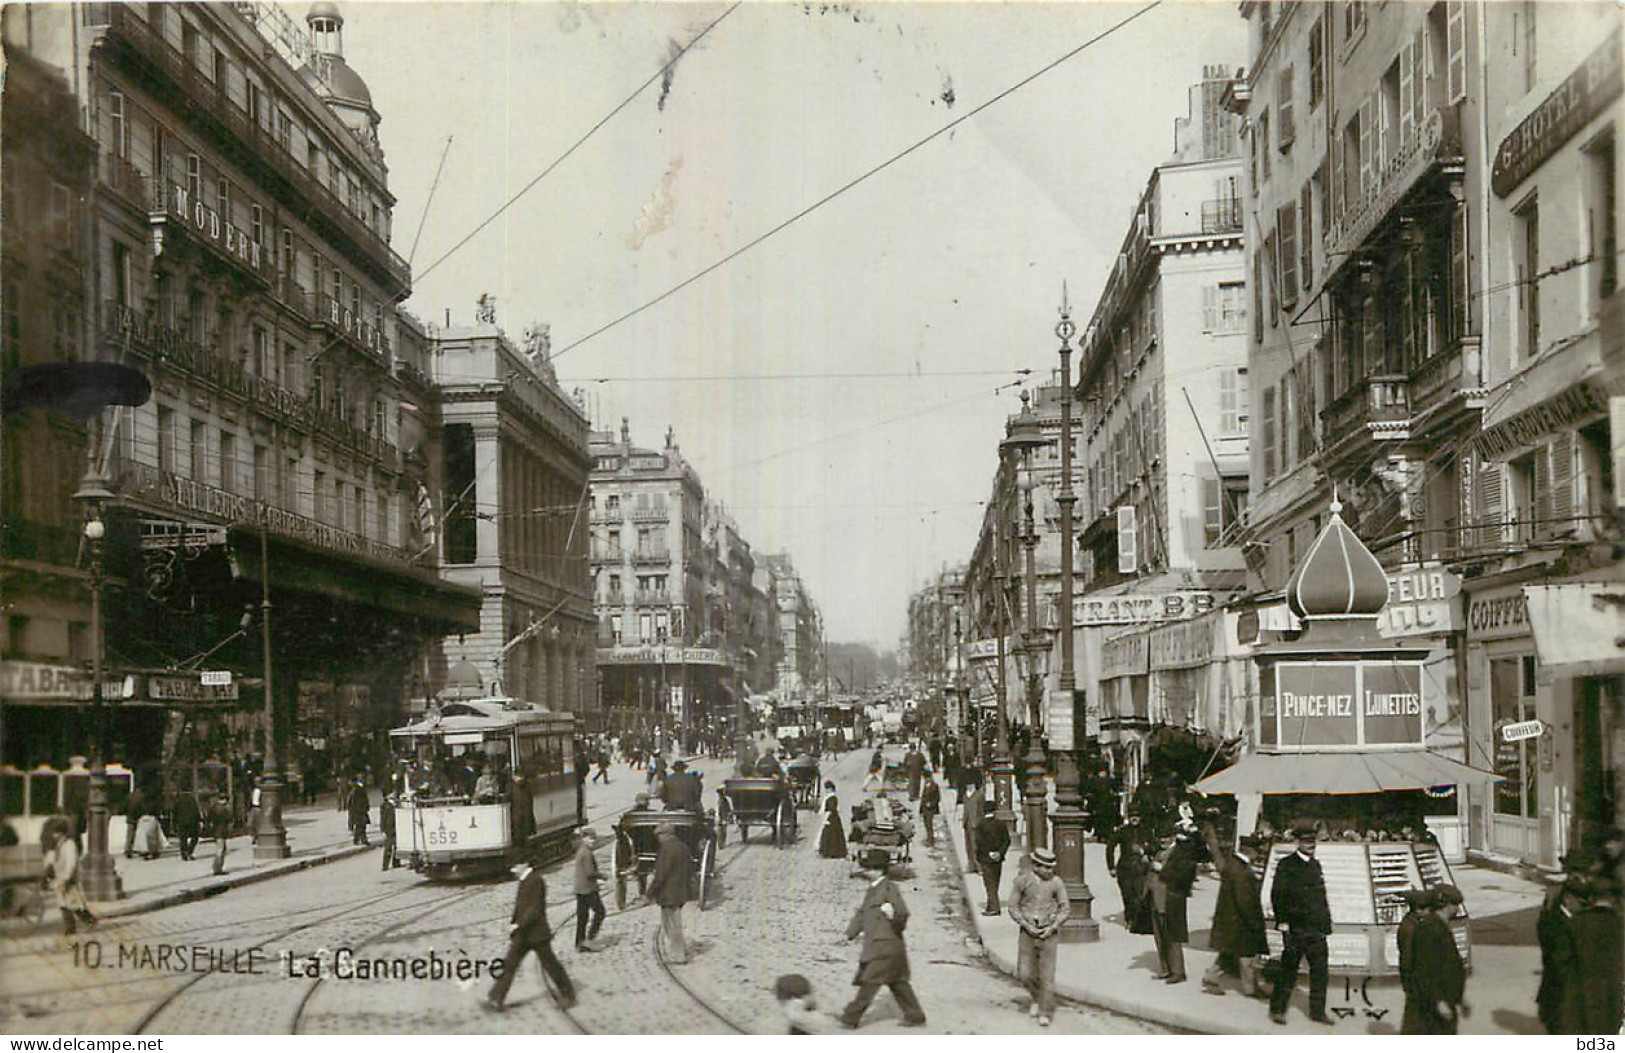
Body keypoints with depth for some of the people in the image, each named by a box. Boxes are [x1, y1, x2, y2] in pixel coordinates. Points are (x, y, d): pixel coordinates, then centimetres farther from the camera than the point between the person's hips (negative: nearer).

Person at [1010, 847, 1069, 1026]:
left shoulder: (1056, 883, -3)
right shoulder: (1022, 880, -3)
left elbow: (1065, 909, 3)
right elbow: (1013, 907, 2)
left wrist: (1053, 927, -8)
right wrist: (1026, 925, -9)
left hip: (1048, 933, -1)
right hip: (1027, 932, 1)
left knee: (1047, 975, -3)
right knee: (1025, 974, 2)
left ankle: (1045, 1013, 7)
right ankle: (1037, 999, 30)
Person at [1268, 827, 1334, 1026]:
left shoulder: (1316, 865, 15)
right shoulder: (1286, 865, -5)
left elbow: (1321, 896, 20)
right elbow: (1277, 895, -9)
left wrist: (1326, 923, 13)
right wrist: (1283, 923, -14)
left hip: (1316, 928, 6)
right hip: (1296, 928, -6)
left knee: (1320, 971, 6)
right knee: (1288, 970, 1)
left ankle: (1318, 1011, 16)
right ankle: (1277, 1009, 12)